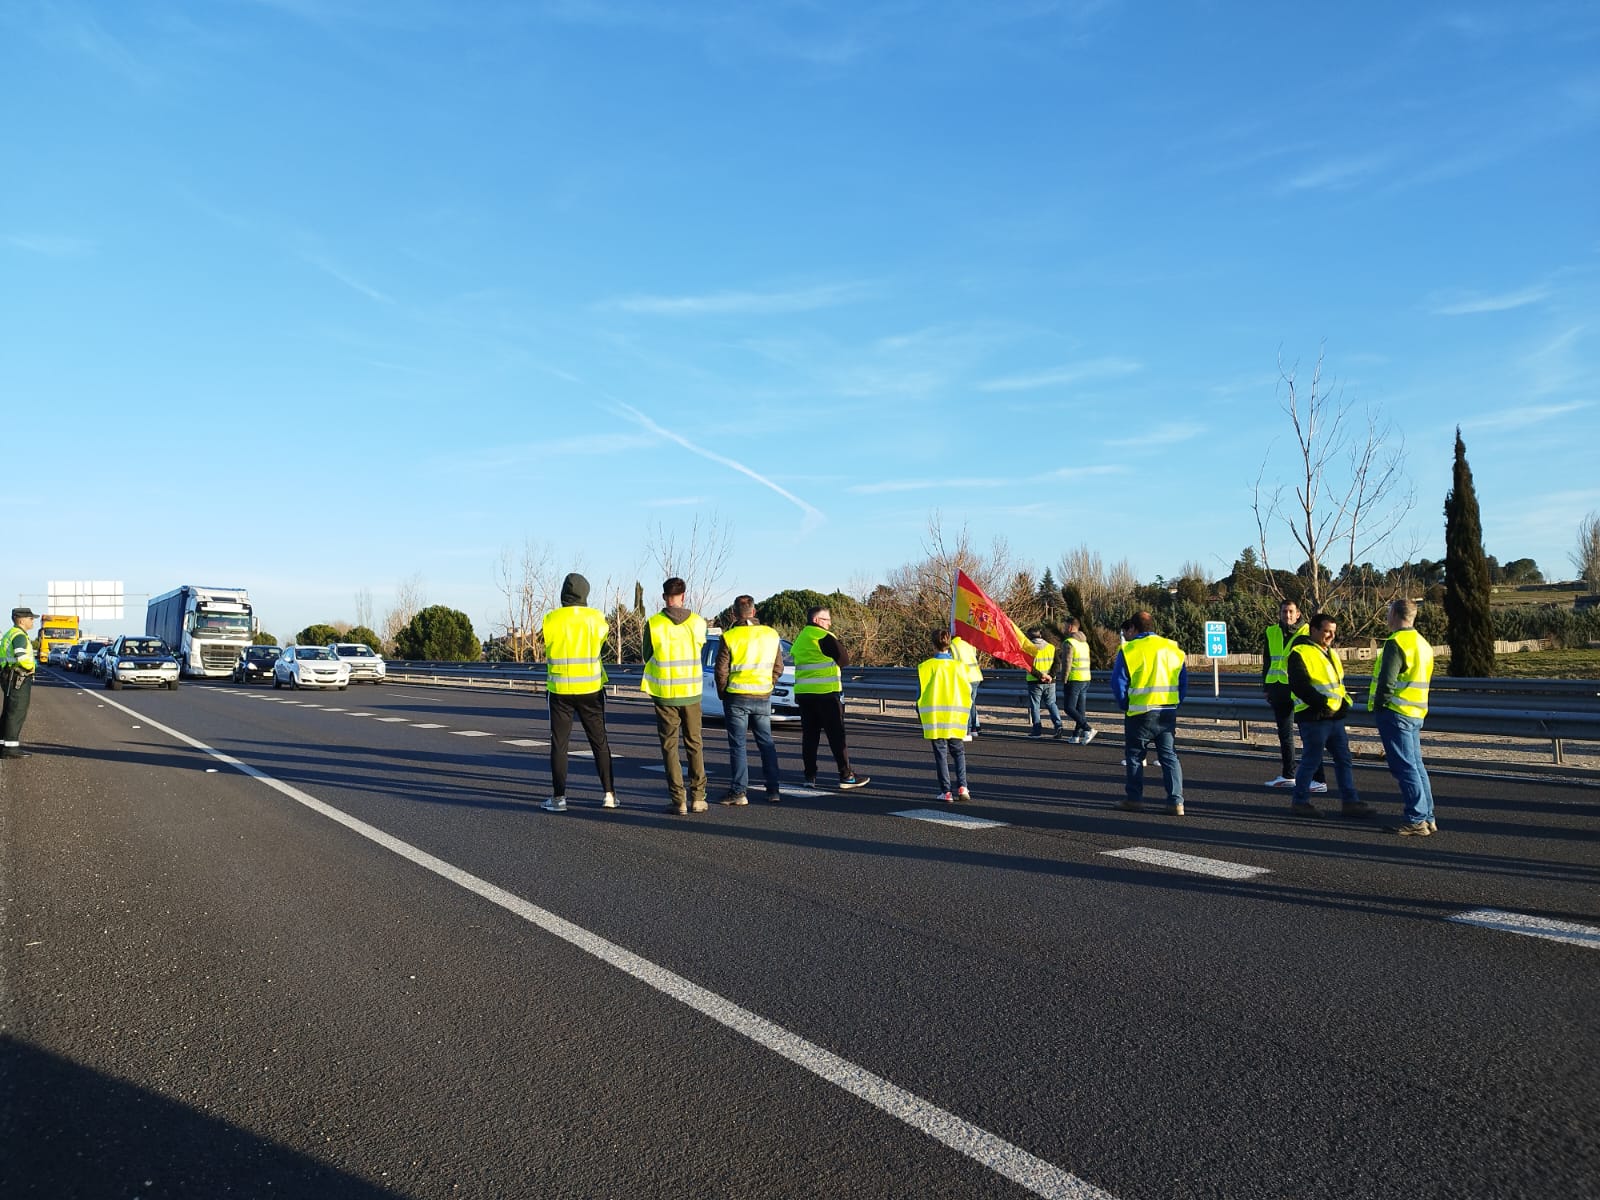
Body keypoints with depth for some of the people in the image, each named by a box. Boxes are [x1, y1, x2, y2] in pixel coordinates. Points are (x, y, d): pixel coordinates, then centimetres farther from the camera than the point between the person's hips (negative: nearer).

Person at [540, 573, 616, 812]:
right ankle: (609, 794, 10)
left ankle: (559, 797, 6)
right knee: (599, 742, 10)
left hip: (559, 689, -1)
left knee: (559, 744, 7)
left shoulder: (551, 619, -8)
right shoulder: (596, 617, -5)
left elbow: (547, 647, 4)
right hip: (590, 689, 1)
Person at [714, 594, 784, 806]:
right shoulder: (771, 635, 1)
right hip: (763, 698, 4)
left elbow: (721, 671, -8)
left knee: (738, 745, 3)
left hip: (736, 698, -4)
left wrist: (723, 694, 7)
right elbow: (778, 668, 8)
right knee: (766, 743, 12)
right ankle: (773, 790, 13)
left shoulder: (729, 637, -11)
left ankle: (739, 792, 2)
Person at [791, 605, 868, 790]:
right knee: (836, 736, -2)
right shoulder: (824, 637, -10)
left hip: (803, 693, 7)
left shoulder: (799, 639, 15)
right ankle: (846, 776, 0)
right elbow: (844, 660, -7)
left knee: (809, 735, 9)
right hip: (827, 693, -7)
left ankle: (810, 776, 8)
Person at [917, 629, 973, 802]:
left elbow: (920, 693, -2)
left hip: (934, 719, -2)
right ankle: (962, 787, 3)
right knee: (959, 752, 16)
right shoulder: (958, 666, 0)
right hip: (956, 717, 2)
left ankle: (946, 792, 3)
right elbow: (967, 691, 5)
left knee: (941, 755, 5)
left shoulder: (926, 666, -6)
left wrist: (920, 713, 12)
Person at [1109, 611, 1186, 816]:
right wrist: (1173, 705, 16)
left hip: (1141, 713, -4)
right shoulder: (1174, 648, 9)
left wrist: (1125, 706, 7)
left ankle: (1134, 799, 10)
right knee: (1169, 756, 9)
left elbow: (1118, 684, -6)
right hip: (1169, 713, 4)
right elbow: (1183, 683, 12)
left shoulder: (1129, 650, -7)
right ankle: (1176, 801, 4)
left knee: (1134, 755, 8)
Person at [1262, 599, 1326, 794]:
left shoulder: (1306, 633, -4)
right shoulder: (1271, 633, 9)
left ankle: (1319, 779, -4)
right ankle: (1287, 776, 24)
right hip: (1278, 688, 6)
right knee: (1284, 733, 14)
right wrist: (1266, 687, 13)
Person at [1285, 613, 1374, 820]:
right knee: (1311, 761, -2)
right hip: (1313, 718, -9)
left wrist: (1344, 701, 10)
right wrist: (1322, 702, -24)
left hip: (1335, 717, 9)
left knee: (1344, 759, 10)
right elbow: (1299, 685, -22)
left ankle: (1349, 802, 16)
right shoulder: (1300, 653, -13)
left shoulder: (1331, 653, 17)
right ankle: (1299, 802, 10)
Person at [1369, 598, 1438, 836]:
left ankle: (1416, 820, -5)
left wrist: (1378, 707, -9)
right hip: (1416, 713, 9)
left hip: (1395, 712, -9)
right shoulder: (1422, 643, 16)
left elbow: (1386, 680, -22)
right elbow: (1424, 680, 20)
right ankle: (1427, 818, 18)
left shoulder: (1396, 642, -15)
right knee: (1416, 765, 14)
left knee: (1404, 766, -6)